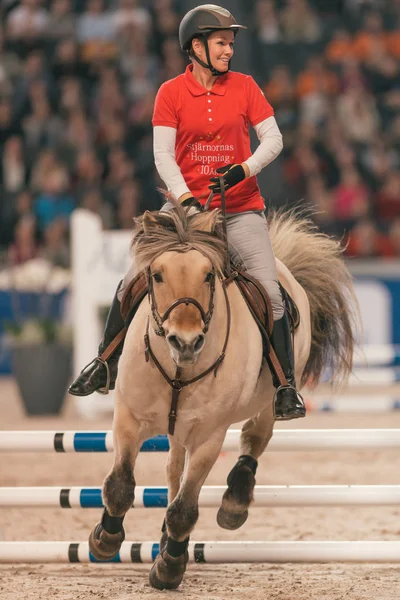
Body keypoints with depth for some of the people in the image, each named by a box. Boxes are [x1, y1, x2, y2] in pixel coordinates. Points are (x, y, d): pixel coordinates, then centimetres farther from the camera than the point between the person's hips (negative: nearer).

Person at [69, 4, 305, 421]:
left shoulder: (243, 86, 0)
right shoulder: (171, 92, -2)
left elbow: (273, 139, -1)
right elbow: (163, 155, -7)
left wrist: (242, 171, -19)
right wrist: (185, 197, -21)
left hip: (240, 207, 0)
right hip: (186, 204, 0)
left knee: (269, 291, -13)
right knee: (134, 281, -4)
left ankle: (286, 387, -3)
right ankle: (106, 364, 14)